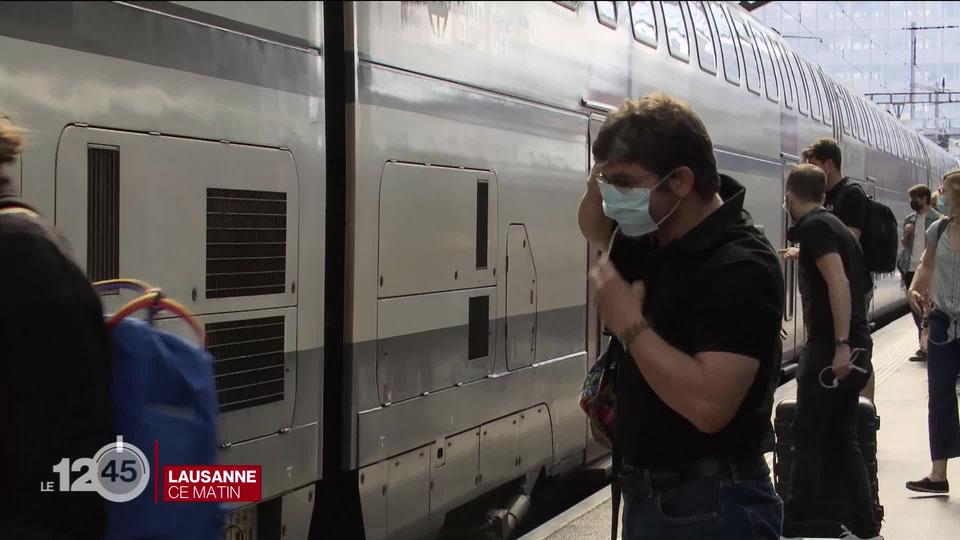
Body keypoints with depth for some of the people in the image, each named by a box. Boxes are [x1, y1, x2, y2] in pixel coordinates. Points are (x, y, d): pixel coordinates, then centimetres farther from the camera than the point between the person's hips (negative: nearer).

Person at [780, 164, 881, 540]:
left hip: (830, 348, -9)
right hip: (853, 348, 9)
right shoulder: (834, 225, 17)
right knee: (842, 440, 12)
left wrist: (841, 346, -27)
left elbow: (838, 283, -23)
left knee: (808, 441, -1)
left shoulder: (813, 227, -11)